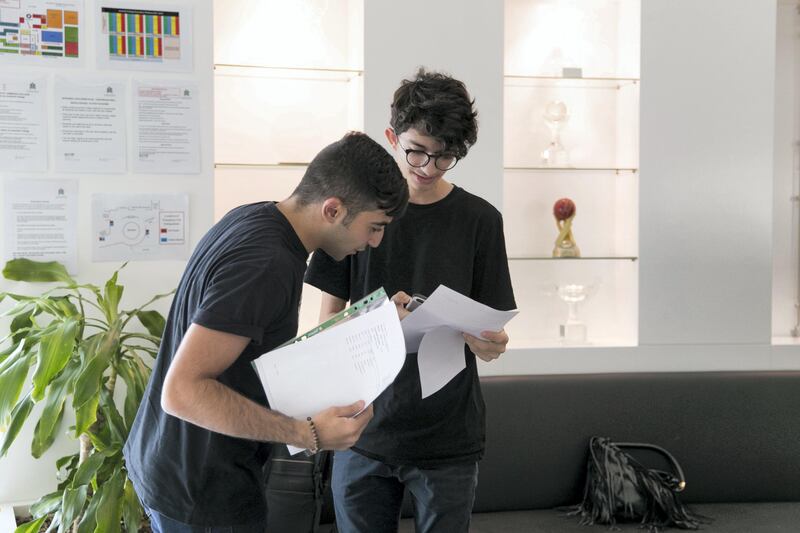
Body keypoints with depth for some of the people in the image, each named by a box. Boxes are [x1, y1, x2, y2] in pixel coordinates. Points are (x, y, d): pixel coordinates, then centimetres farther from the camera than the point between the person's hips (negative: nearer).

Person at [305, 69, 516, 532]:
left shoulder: (479, 220, 0)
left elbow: (489, 335, 3)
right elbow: (329, 320, 3)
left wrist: (488, 342, -21)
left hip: (448, 437, 0)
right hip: (365, 426, 1)